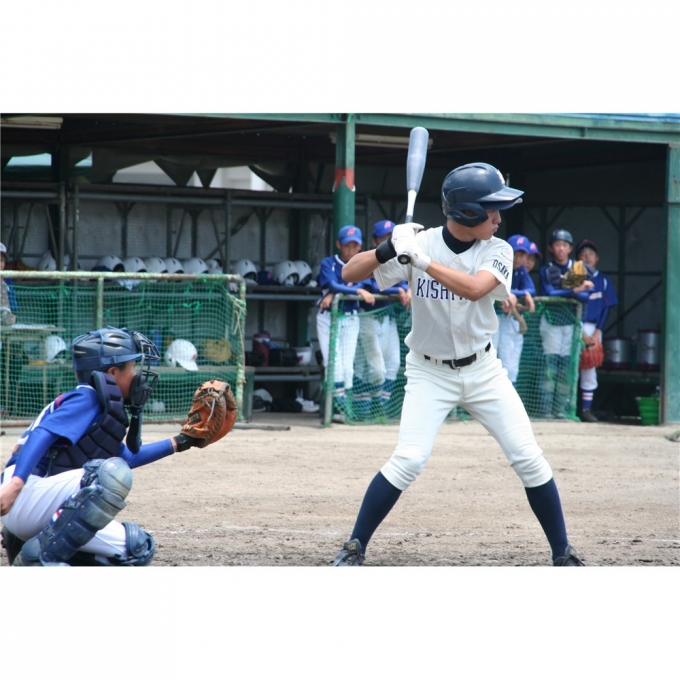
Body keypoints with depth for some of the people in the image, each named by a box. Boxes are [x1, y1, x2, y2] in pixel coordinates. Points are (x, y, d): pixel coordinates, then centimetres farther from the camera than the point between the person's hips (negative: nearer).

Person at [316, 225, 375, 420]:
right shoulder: (328, 263, -3)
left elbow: (360, 285, -10)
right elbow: (333, 285, -19)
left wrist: (334, 294, -21)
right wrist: (358, 291, -32)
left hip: (351, 319, 3)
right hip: (328, 317, -3)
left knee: (348, 366, -1)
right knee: (334, 364, -12)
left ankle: (342, 407, 4)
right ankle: (339, 406, -13)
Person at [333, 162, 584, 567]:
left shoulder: (498, 252, -10)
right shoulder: (419, 243, -13)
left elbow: (474, 288, -31)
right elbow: (350, 274, -13)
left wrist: (421, 260, -37)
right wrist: (390, 249, -31)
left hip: (483, 370, 2)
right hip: (430, 373, -2)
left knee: (529, 458, -2)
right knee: (410, 459, -18)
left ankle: (563, 555, 11)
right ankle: (354, 548, -4)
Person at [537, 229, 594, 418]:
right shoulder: (546, 270, 3)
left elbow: (585, 296, -4)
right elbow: (548, 293, -12)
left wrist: (563, 292, -21)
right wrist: (575, 290, -21)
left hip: (571, 323, 2)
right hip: (551, 321, -2)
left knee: (567, 368, -1)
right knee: (550, 364, -8)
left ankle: (561, 409, 2)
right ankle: (546, 409, -8)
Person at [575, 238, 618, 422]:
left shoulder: (603, 280, 9)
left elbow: (606, 308, 6)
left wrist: (597, 332, -6)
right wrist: (581, 334, -11)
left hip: (593, 329, 2)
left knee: (589, 369, 1)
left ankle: (587, 408, 5)